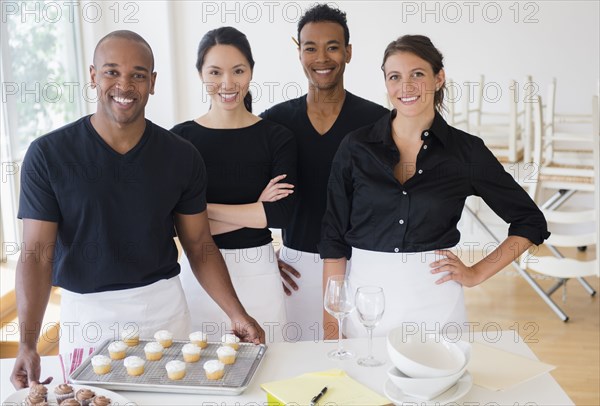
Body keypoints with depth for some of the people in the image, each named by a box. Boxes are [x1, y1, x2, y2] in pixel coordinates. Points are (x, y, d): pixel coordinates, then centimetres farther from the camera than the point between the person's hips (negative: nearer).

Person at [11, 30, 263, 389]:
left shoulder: (182, 157, -3)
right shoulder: (48, 154, -9)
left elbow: (200, 246, 2)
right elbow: (37, 253, -10)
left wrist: (237, 314, -9)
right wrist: (28, 343, -20)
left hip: (163, 306, 2)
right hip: (85, 313, -1)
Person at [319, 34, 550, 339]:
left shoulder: (467, 150, -2)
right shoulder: (356, 147, -2)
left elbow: (531, 222, 7)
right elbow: (334, 238, 0)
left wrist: (477, 273, 0)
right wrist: (331, 323, -4)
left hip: (435, 299, 0)